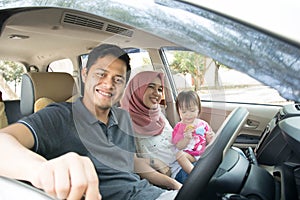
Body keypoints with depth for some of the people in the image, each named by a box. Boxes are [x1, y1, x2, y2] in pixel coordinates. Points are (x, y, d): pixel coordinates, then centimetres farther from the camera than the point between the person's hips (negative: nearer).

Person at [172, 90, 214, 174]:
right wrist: (187, 138, -26)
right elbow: (178, 147, -9)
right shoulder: (179, 127, -1)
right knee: (179, 154, -31)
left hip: (204, 153, 3)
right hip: (189, 155, -3)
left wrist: (209, 138, -9)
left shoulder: (203, 124, 6)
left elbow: (208, 143, 14)